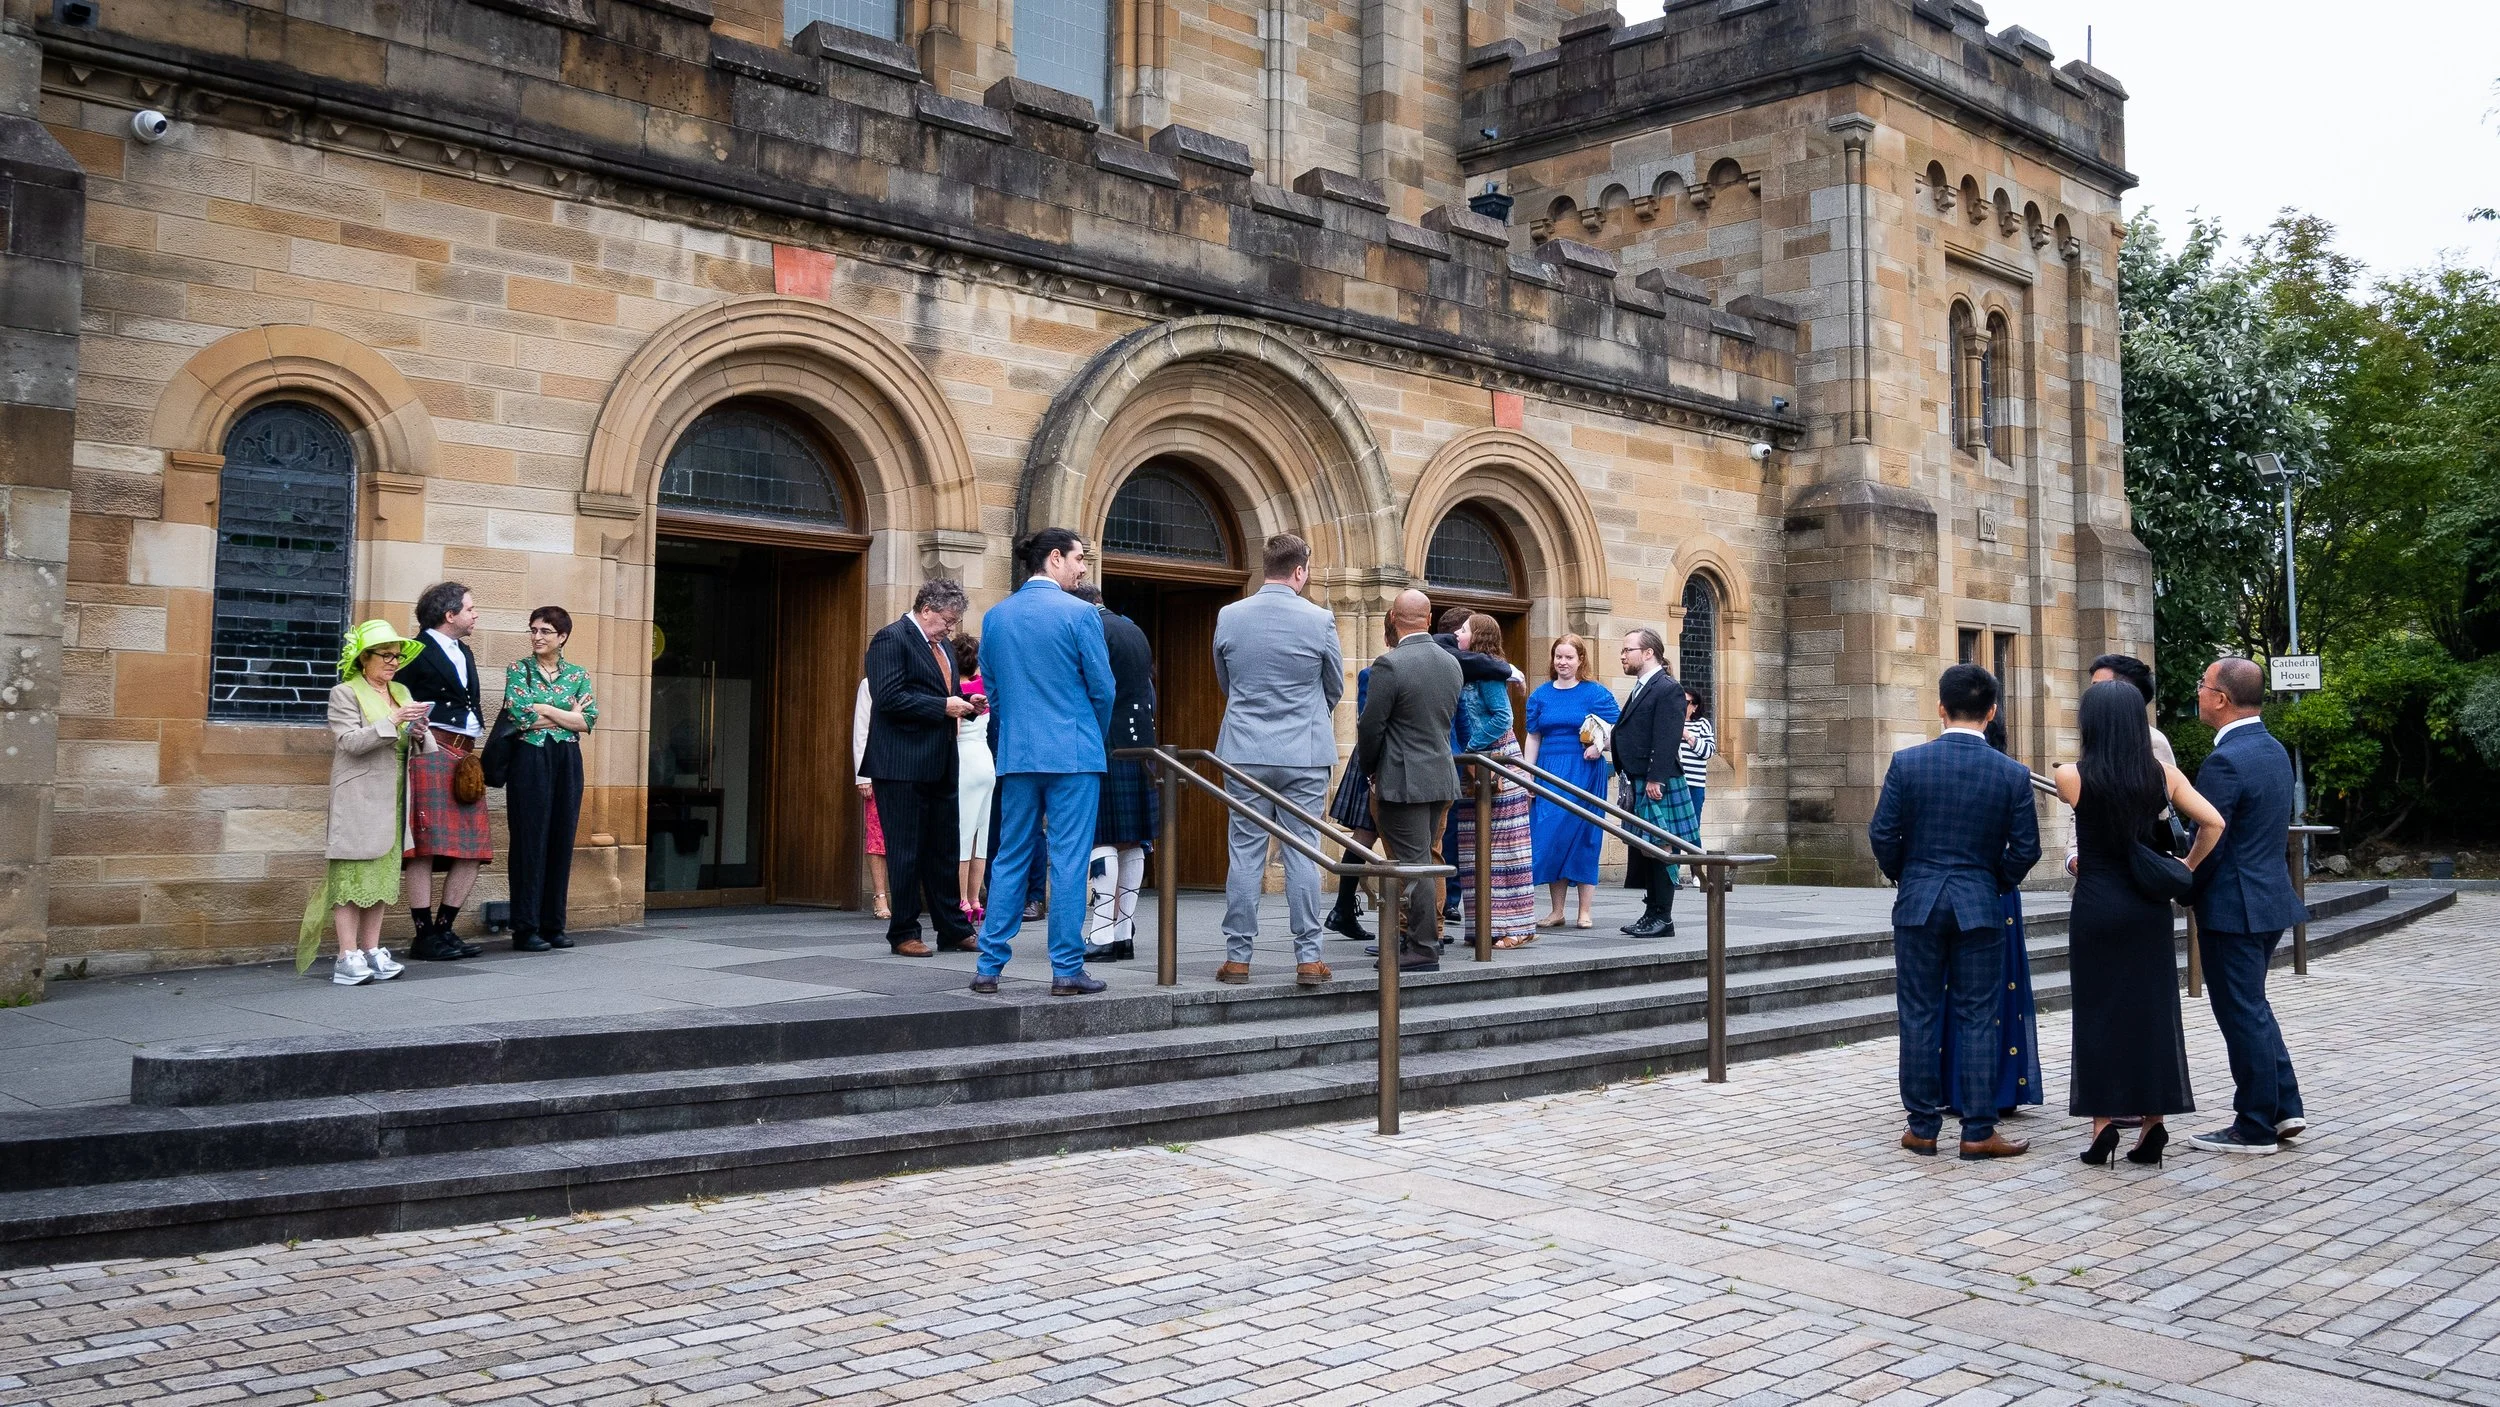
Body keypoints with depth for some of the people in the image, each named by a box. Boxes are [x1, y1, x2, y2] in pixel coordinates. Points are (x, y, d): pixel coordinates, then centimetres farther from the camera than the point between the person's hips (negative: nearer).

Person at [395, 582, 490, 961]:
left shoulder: (464, 653, 22)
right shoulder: (417, 650, -3)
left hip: (465, 757, 8)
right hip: (430, 754, -8)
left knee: (472, 851, 4)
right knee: (425, 848, -8)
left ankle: (444, 929, 12)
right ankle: (425, 936, -5)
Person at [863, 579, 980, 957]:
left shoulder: (941, 645, 18)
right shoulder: (891, 639, -10)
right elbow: (888, 697, -19)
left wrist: (963, 703, 5)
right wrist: (943, 706, -19)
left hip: (940, 766, 9)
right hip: (903, 766, -9)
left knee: (944, 852, 12)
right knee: (905, 852, -1)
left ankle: (953, 930, 19)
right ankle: (904, 933, 9)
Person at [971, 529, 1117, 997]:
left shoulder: (995, 616, 7)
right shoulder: (1080, 613, -8)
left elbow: (992, 691, 13)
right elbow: (1103, 688, -4)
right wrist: (1094, 737, 13)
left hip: (1016, 756, 5)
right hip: (1074, 754, -5)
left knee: (1010, 859, 11)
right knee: (1069, 861, 0)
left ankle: (989, 966, 11)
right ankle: (1067, 969, 2)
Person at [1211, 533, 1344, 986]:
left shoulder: (1228, 617, -1)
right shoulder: (1319, 621, -6)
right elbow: (1335, 689, 8)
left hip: (1245, 751, 2)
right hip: (1305, 753, -1)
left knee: (1245, 853, 5)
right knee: (1302, 854, 3)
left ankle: (1238, 957, 8)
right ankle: (1308, 957, 5)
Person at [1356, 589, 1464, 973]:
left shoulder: (1390, 665, -15)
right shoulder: (1452, 664, 7)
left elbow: (1371, 727, -12)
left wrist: (1369, 769, 4)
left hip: (1403, 780, -7)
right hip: (1443, 776, 7)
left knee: (1414, 864, -3)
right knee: (1420, 862, 14)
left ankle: (1423, 950, 2)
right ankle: (1413, 937, 22)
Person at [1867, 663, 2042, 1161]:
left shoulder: (1907, 762, -7)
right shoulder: (2013, 774, -5)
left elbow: (1882, 835, -5)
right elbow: (2025, 850, -2)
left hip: (1918, 902, 0)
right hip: (1980, 908, 0)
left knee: (1919, 1016, 7)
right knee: (1977, 1019, 6)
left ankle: (1923, 1127, 12)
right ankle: (1978, 1131, 9)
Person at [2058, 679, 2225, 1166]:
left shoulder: (2072, 775, -9)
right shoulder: (2163, 774, -2)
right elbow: (2213, 823, -7)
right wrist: (2186, 869, 4)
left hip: (2095, 906, -2)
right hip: (2149, 906, 2)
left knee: (2099, 1010, 6)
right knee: (2152, 1008, 8)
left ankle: (2103, 1121, 5)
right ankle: (2153, 1124, 10)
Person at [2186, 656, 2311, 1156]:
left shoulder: (2225, 761, -21)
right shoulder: (2274, 749, 9)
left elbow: (2206, 846, -20)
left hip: (2234, 907, -9)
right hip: (2270, 896, 9)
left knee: (2242, 1014, 1)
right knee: (2252, 1007, 21)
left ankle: (2255, 1128, 10)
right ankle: (2284, 1108, 24)